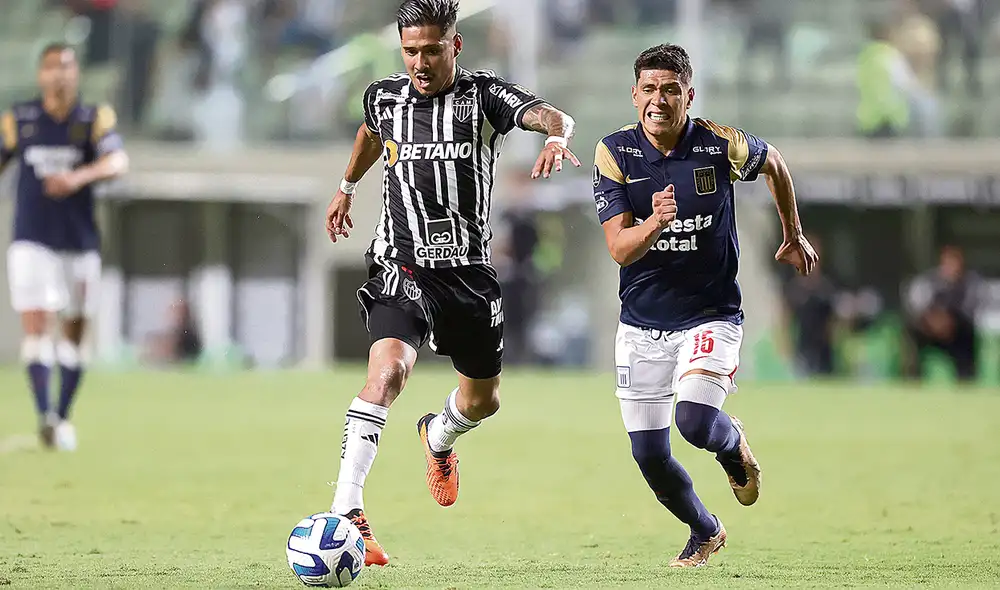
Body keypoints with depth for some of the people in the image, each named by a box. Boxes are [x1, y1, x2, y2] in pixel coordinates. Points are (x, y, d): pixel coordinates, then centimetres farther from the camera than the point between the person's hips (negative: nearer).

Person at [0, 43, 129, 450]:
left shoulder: (94, 119, -2)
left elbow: (118, 161, -19)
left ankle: (63, 418, 22)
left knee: (73, 337, 9)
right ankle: (44, 415, -23)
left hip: (79, 244, 1)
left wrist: (78, 177, -36)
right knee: (36, 327, -15)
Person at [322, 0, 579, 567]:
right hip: (402, 266, -1)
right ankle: (346, 510, -35)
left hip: (470, 270, 2)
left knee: (482, 401, 17)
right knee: (389, 367, -29)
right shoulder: (385, 97, 2)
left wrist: (558, 136, -48)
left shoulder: (484, 94, -6)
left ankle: (439, 436, 56)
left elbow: (549, 115, -25)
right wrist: (347, 187, 40)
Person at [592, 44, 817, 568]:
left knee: (695, 422, -25)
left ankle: (733, 445, 13)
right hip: (641, 323, 2)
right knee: (650, 456, 1)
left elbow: (773, 163, 13)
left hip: (711, 314, -2)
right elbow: (620, 249, -15)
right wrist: (655, 222, -36)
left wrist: (793, 236, 25)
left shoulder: (723, 146, -11)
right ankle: (705, 532, 30)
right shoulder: (615, 153, -9)